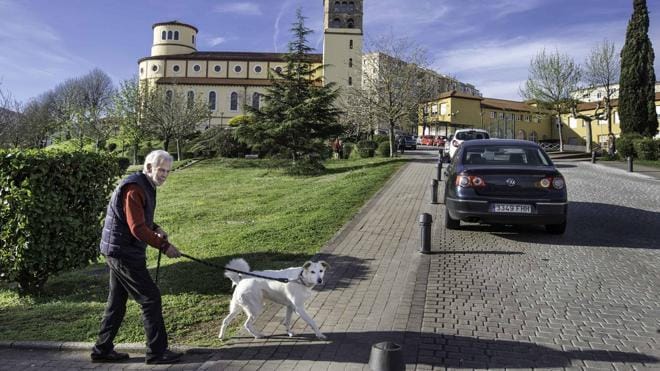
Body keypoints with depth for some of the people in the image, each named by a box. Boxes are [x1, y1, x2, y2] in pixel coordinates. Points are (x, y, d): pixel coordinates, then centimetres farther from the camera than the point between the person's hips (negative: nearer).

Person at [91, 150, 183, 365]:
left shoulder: (146, 187, 13)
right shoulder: (134, 189, -19)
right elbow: (137, 228, -25)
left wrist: (155, 228, 3)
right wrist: (164, 246, -21)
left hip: (119, 252, 10)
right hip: (124, 253, -10)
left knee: (117, 302, 17)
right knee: (151, 298, -4)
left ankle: (102, 350, 28)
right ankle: (157, 352, 4)